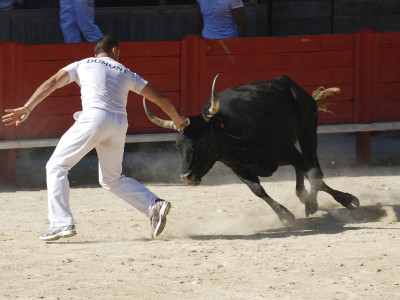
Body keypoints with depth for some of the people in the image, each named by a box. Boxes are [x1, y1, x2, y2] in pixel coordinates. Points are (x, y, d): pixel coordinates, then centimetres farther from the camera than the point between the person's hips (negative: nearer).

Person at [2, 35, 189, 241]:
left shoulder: (82, 65, 19)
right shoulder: (126, 73, 25)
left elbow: (52, 83, 6)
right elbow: (160, 98, 27)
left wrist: (27, 108, -1)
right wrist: (177, 121, 42)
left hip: (94, 118, -4)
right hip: (120, 124, 4)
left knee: (56, 167, 5)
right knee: (112, 179, 22)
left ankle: (61, 223, -9)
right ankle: (154, 205, 7)